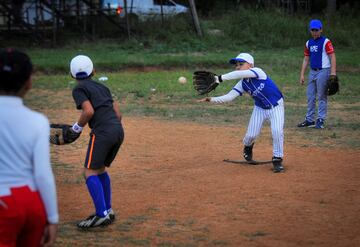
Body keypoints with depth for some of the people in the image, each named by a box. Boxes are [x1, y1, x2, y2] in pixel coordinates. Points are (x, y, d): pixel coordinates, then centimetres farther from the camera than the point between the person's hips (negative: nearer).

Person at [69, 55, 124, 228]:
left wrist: (78, 126, 3)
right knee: (101, 169, 21)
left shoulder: (79, 89, 2)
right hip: (118, 130, 8)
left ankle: (102, 215, -14)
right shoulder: (102, 87, 22)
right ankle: (107, 210, 23)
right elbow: (117, 113, 18)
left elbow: (89, 111, -13)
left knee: (90, 172, -5)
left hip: (102, 132, -8)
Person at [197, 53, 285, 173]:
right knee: (251, 135, 0)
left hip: (276, 106, -5)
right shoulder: (242, 84, -8)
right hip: (260, 108, 5)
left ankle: (277, 159, -2)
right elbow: (228, 97, -16)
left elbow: (240, 74, -41)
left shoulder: (257, 72, -24)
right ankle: (248, 147, 37)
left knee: (277, 131, -21)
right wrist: (211, 100, -30)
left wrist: (219, 78, -45)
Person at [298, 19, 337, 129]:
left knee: (321, 97, -2)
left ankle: (321, 120, 4)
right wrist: (302, 74, 13)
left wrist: (333, 73, -21)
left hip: (323, 71, -7)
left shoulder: (325, 42, -8)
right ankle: (309, 119, 18)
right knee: (310, 96, 10)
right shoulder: (308, 43, 12)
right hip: (312, 71, 7)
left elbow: (332, 57, -12)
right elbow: (306, 59, 18)